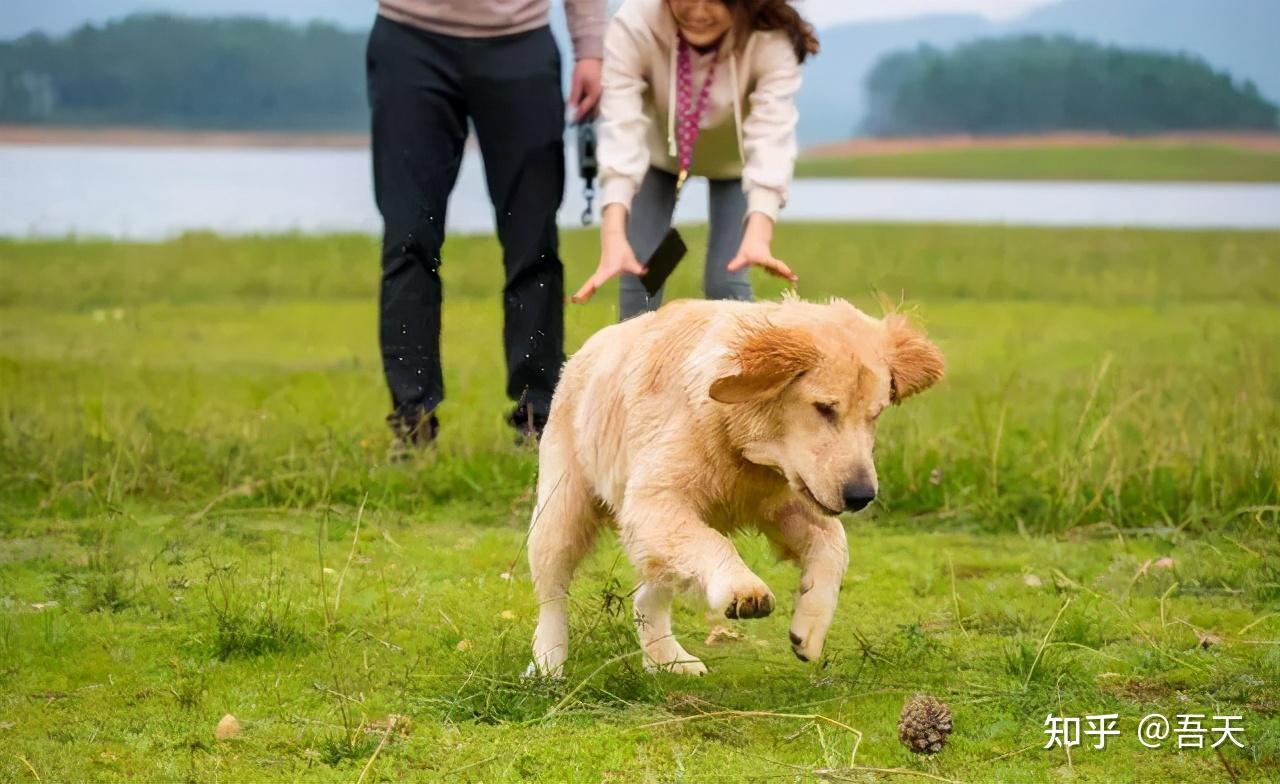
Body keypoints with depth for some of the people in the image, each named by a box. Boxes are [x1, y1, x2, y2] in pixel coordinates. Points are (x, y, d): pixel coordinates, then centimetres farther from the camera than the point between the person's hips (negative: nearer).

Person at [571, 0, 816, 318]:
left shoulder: (772, 40, -37)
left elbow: (772, 138, -45)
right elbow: (621, 130, -43)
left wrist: (758, 234, -62)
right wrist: (613, 236, -56)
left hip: (734, 155, 0)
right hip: (660, 149, 1)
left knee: (725, 281, -10)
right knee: (639, 273, -7)